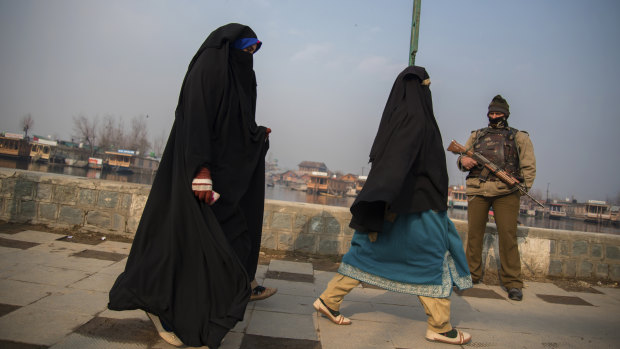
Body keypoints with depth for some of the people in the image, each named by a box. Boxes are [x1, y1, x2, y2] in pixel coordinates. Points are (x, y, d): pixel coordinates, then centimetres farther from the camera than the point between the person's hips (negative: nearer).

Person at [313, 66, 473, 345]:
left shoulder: (396, 116, 14)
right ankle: (439, 327, 12)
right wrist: (388, 198, -38)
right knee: (433, 259, 3)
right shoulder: (416, 118, -14)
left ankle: (329, 300, 15)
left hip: (395, 203, 9)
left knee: (369, 251, 12)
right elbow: (400, 157, -28)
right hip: (417, 204, -9)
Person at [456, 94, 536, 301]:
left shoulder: (519, 137, 14)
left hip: (506, 191, -2)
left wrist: (522, 188, -4)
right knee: (474, 233, 3)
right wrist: (463, 161, -6)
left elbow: (529, 166, 10)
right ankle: (472, 275, 15)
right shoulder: (476, 136, 20)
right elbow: (462, 158, 19)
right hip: (477, 190, 2)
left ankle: (513, 282, 0)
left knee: (508, 234, -7)